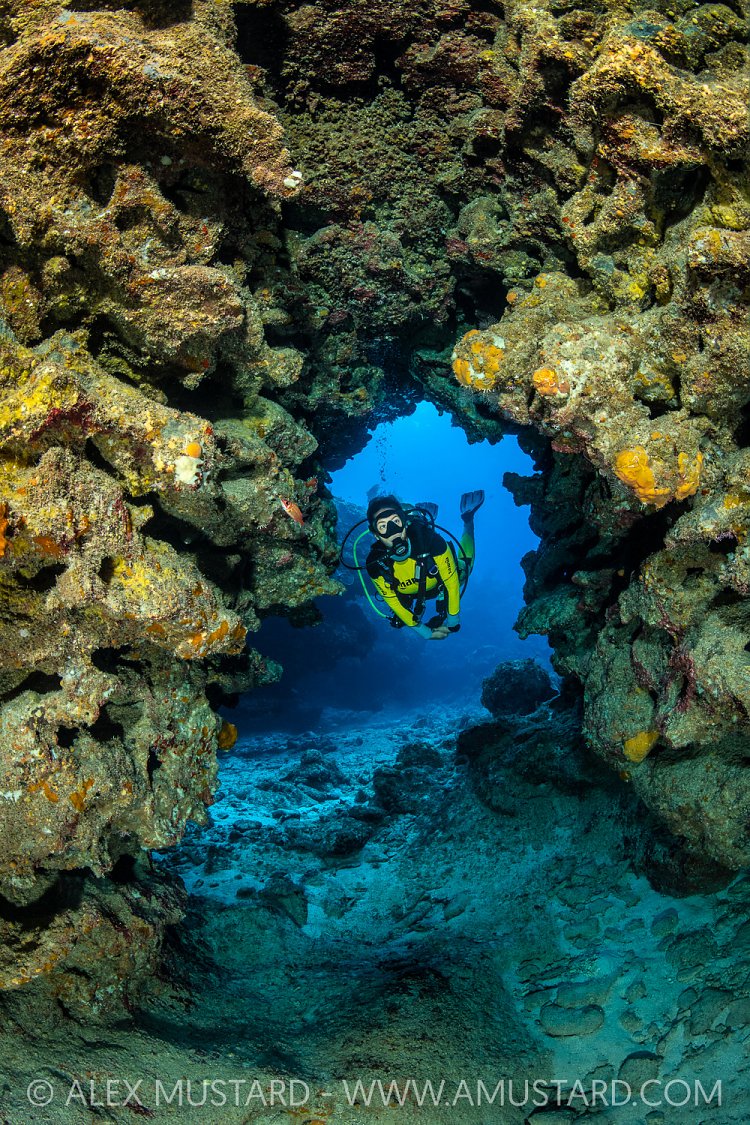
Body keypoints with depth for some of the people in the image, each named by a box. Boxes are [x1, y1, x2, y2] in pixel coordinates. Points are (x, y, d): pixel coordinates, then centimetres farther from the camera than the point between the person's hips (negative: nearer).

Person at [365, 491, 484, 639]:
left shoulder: (431, 541, -46)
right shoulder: (375, 563, -40)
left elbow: (452, 582, -30)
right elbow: (392, 601, -24)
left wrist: (453, 620, -21)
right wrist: (422, 631, -17)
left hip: (439, 584, -2)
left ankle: (468, 518, 38)